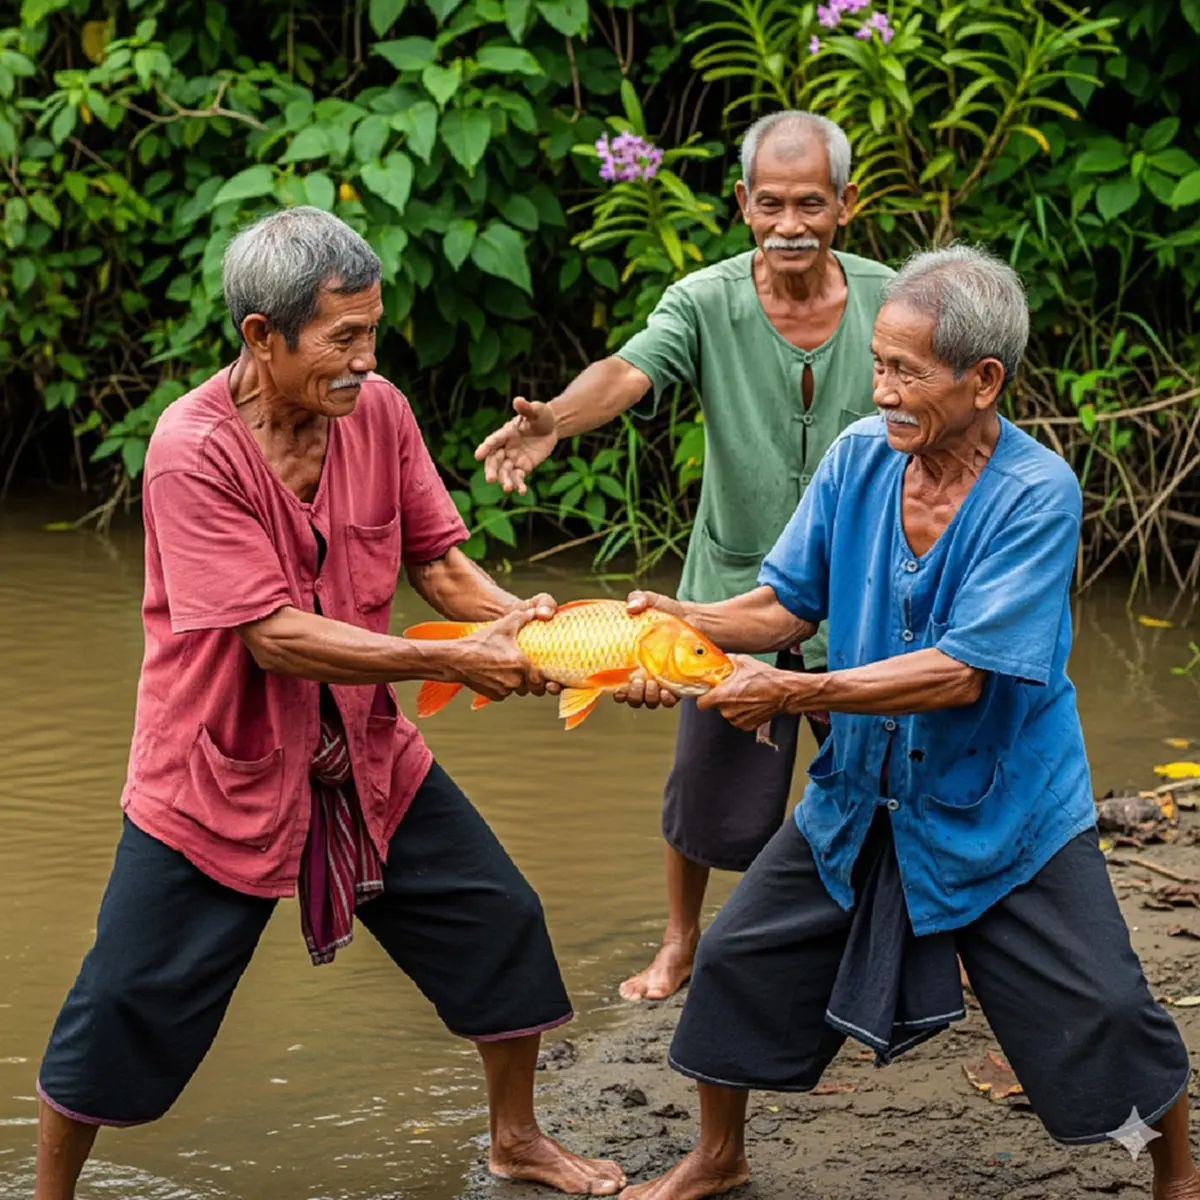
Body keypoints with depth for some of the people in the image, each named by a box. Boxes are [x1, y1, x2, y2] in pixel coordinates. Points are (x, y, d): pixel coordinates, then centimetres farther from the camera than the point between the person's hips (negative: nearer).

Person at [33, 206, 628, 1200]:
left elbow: (436, 559, 0)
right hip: (220, 773, -6)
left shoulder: (377, 411, -7)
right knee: (132, 1005, -1)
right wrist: (455, 662, -28)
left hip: (365, 759, 6)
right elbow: (274, 636, -28)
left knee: (499, 921, 9)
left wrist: (518, 621, -22)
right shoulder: (193, 451, -25)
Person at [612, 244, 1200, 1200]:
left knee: (1103, 1011, -5)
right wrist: (684, 622, -19)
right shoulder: (860, 457, -7)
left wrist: (792, 692, -29)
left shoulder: (1038, 494, -23)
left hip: (1005, 813, -5)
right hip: (860, 800, 5)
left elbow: (962, 673, -29)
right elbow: (786, 604, 0)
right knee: (736, 961, 7)